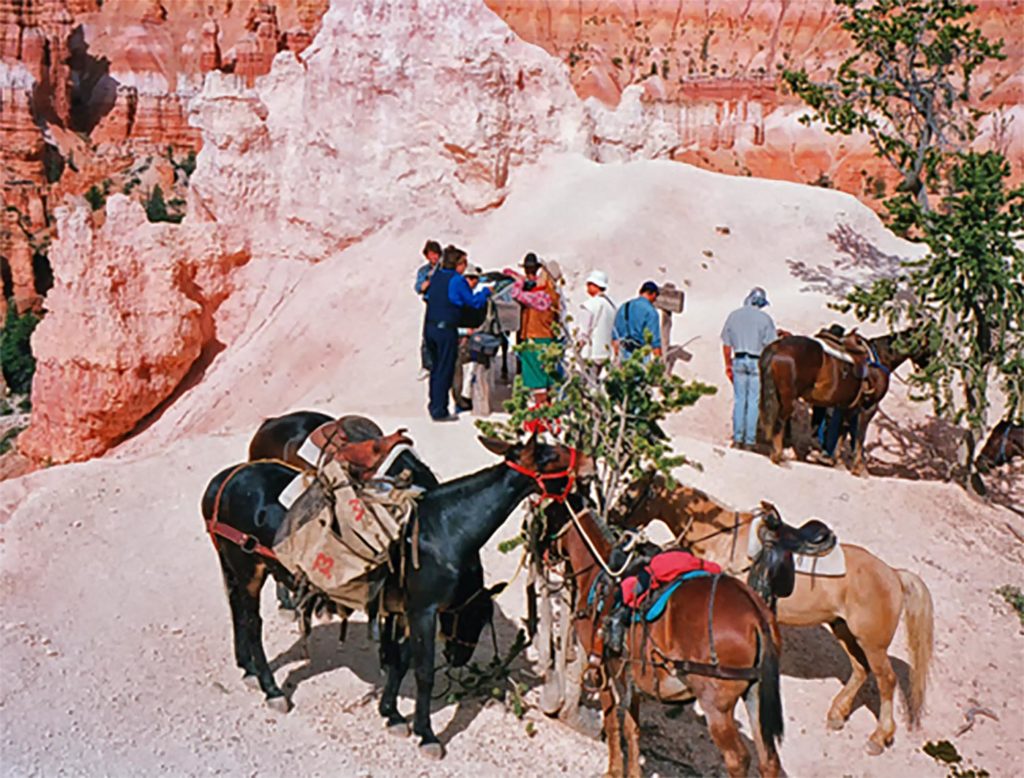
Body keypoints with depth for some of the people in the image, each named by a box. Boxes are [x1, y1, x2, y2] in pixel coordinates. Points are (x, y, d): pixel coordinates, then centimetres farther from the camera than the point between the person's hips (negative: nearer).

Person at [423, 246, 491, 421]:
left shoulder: (436, 276, 9)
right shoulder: (457, 280, -12)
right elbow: (473, 302, -9)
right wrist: (486, 292, 8)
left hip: (430, 327, 7)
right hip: (446, 330, -7)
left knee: (436, 367, 19)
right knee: (445, 371, 0)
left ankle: (434, 405, 27)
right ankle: (440, 411, 4)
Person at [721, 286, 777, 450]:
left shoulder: (733, 315, 4)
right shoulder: (765, 318, -6)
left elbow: (726, 344, 8)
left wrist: (728, 365, 16)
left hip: (738, 361, 3)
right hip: (757, 362, -3)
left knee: (739, 400, 10)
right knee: (753, 402, 3)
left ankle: (737, 439, 11)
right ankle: (749, 440, 5)